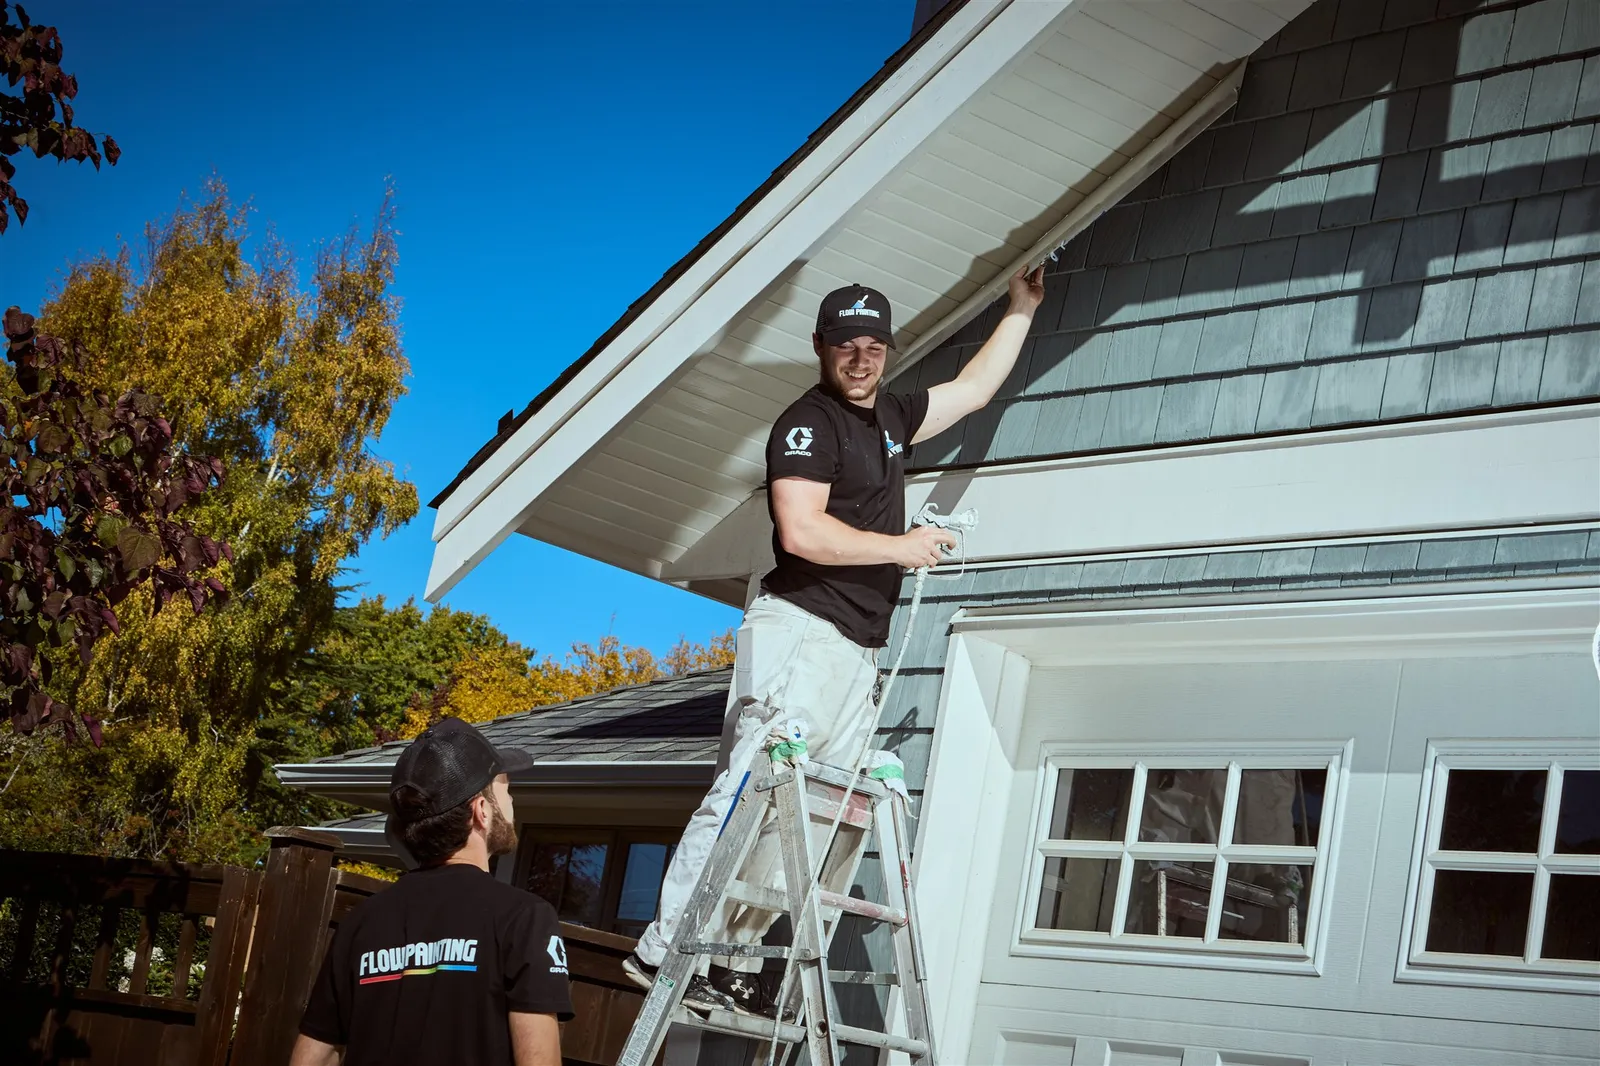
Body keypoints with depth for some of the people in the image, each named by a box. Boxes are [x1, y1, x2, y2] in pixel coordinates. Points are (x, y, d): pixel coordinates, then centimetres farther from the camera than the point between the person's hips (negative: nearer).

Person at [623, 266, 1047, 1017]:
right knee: (750, 792, -15)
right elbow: (802, 532, -16)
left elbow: (974, 388, 36)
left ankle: (733, 962, 1)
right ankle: (666, 950, -14)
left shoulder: (890, 419, 21)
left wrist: (1020, 311, 36)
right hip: (801, 631, -8)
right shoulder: (808, 422, -4)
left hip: (858, 648, 8)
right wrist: (901, 547, -7)